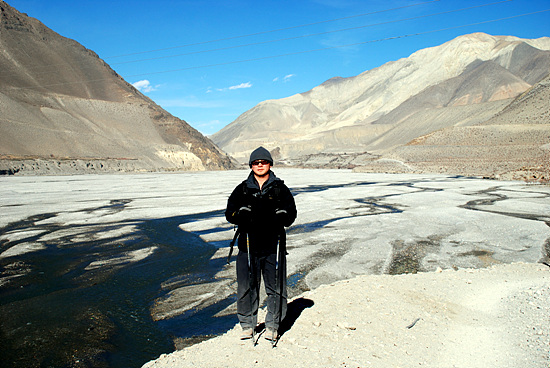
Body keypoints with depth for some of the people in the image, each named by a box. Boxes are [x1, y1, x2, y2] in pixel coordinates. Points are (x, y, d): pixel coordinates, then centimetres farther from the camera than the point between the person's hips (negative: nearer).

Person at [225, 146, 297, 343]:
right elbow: (229, 213, 5)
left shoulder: (280, 188, 8)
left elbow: (291, 213, 5)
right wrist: (242, 214, -16)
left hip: (273, 245, 0)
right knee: (246, 286, 6)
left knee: (275, 287, 6)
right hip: (248, 246, 1)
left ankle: (272, 325, 23)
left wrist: (280, 217, -17)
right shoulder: (242, 189, 10)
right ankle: (247, 324, 24)